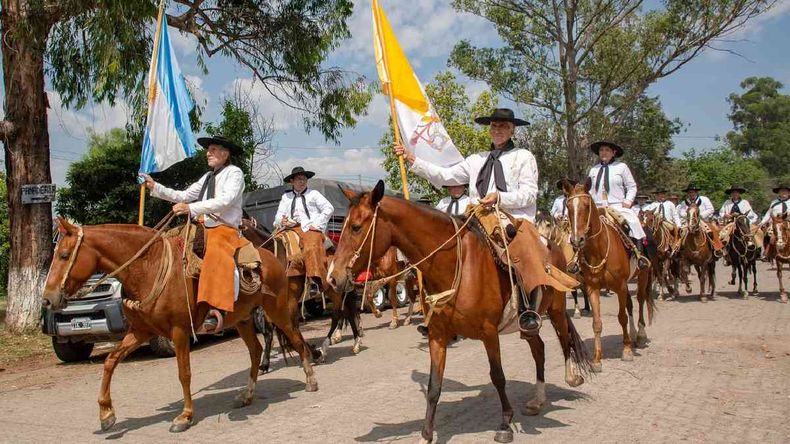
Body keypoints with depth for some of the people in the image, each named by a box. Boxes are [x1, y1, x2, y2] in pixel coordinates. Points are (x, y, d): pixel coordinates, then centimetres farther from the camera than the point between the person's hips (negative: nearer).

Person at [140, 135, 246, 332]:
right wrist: (155, 187, 15)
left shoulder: (234, 173, 2)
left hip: (225, 229, -9)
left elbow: (225, 201, -15)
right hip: (203, 229, 9)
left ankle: (216, 310, -48)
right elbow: (184, 196, 22)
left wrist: (191, 208, -20)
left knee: (215, 256, -36)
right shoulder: (208, 177, 25)